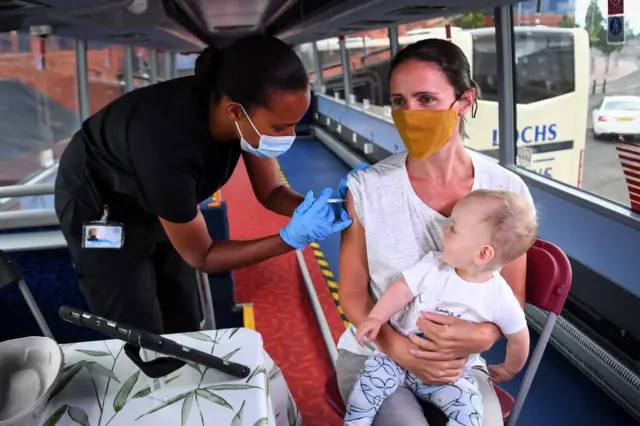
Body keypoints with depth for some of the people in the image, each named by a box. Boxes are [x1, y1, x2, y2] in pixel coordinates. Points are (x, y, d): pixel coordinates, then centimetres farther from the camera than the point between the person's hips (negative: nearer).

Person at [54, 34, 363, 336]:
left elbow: (270, 192, -8)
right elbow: (200, 256, -27)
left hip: (152, 206, 6)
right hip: (99, 207, -6)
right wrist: (292, 238, -34)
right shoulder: (168, 149, -42)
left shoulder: (254, 107, -24)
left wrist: (318, 207, -28)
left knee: (184, 330, 11)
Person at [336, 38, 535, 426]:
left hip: (460, 363, 1)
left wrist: (481, 337, -20)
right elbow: (352, 293, -4)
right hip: (374, 354, -1)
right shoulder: (367, 187, -12)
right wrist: (402, 351, -19)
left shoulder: (507, 191, -9)